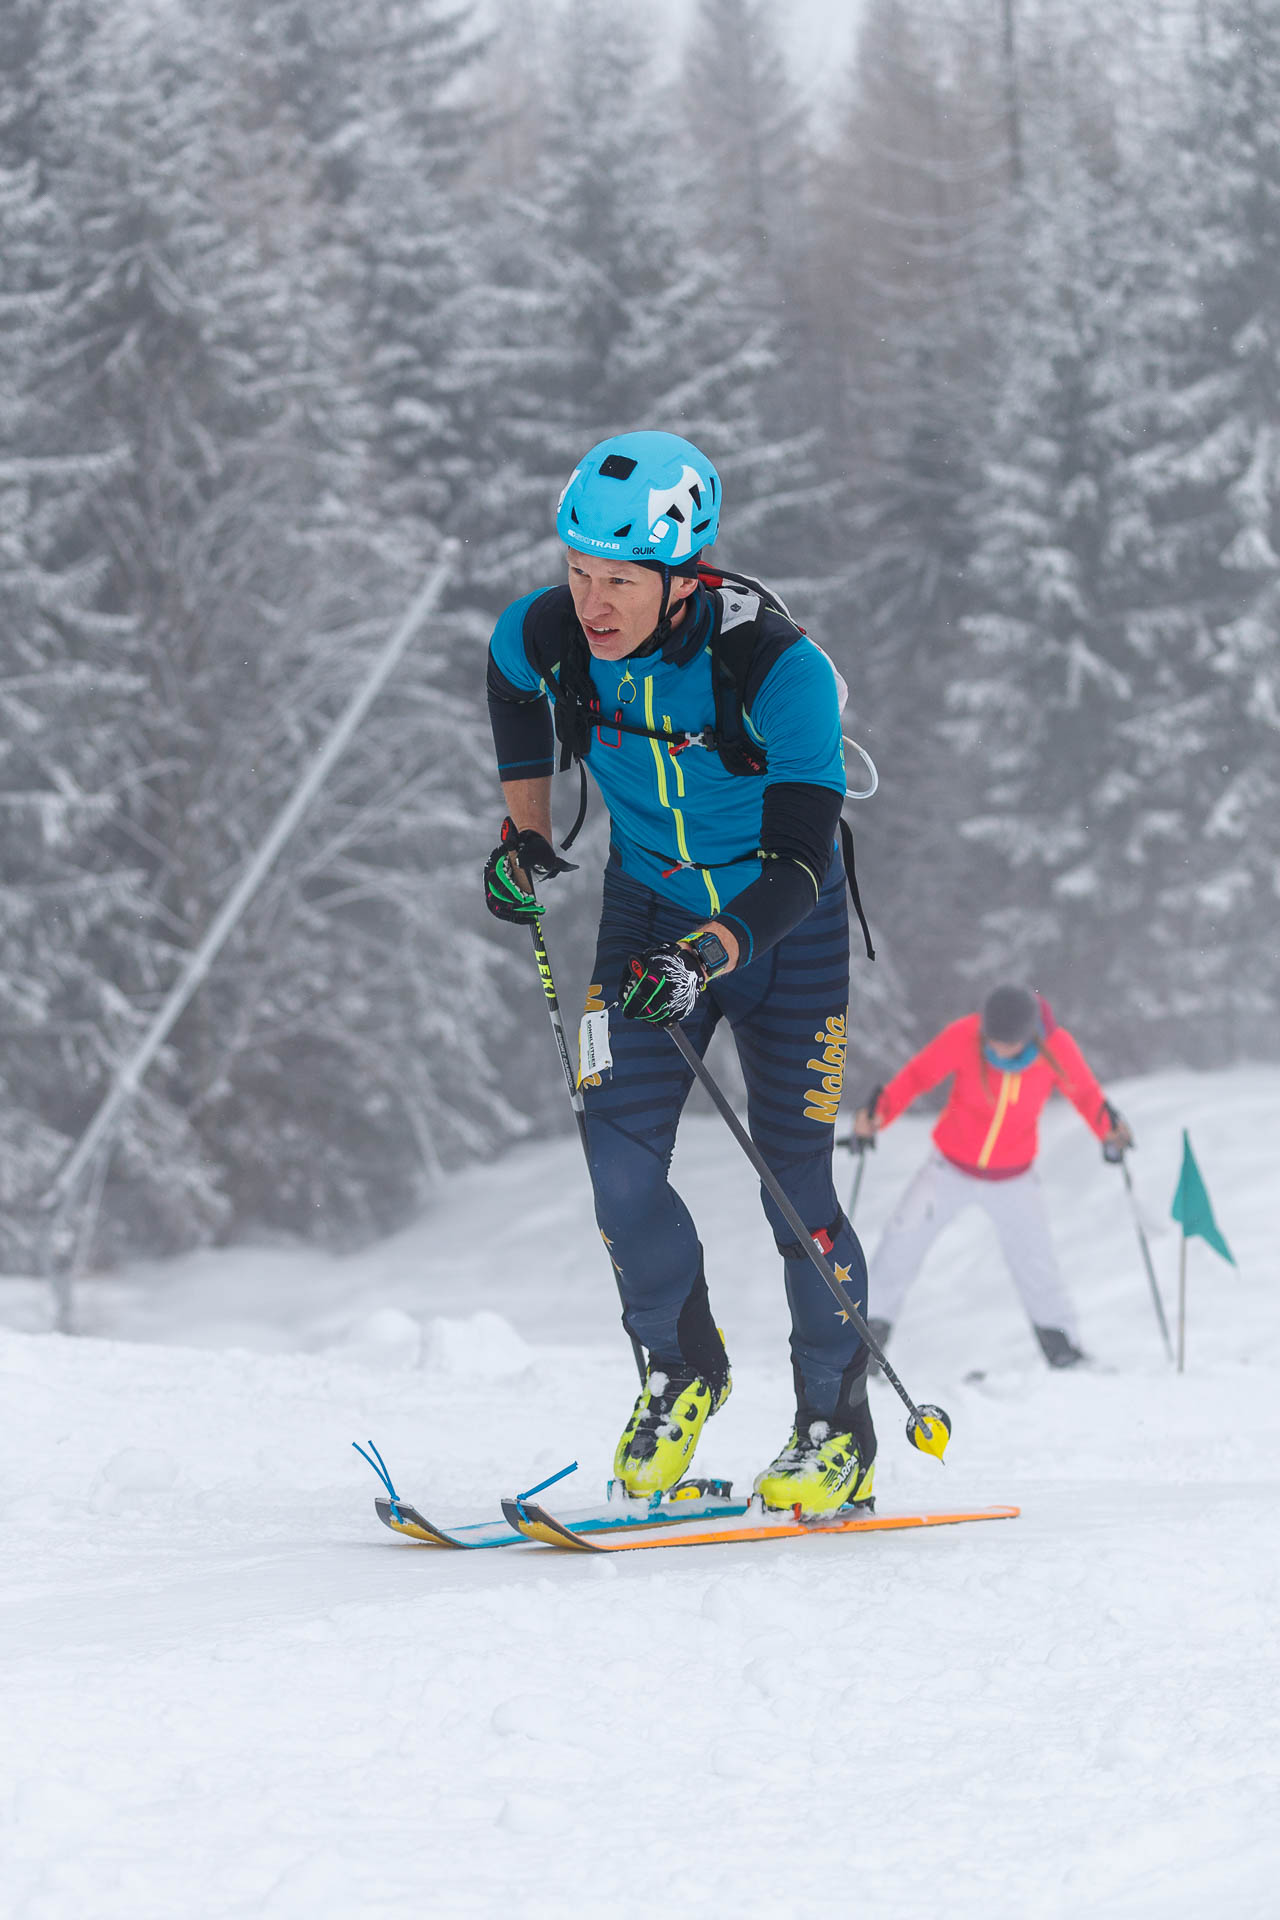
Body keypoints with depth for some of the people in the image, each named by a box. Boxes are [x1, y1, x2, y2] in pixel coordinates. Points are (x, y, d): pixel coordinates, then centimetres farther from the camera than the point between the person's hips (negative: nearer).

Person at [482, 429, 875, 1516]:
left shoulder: (782, 670, -31)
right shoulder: (551, 634, -19)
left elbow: (799, 859, -33)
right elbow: (511, 677, 9)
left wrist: (709, 955, -48)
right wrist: (525, 829, 7)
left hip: (784, 933, -3)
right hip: (649, 914, 4)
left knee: (793, 1182, -5)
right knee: (619, 1158, -10)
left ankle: (840, 1432, 11)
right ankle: (684, 1370, 14)